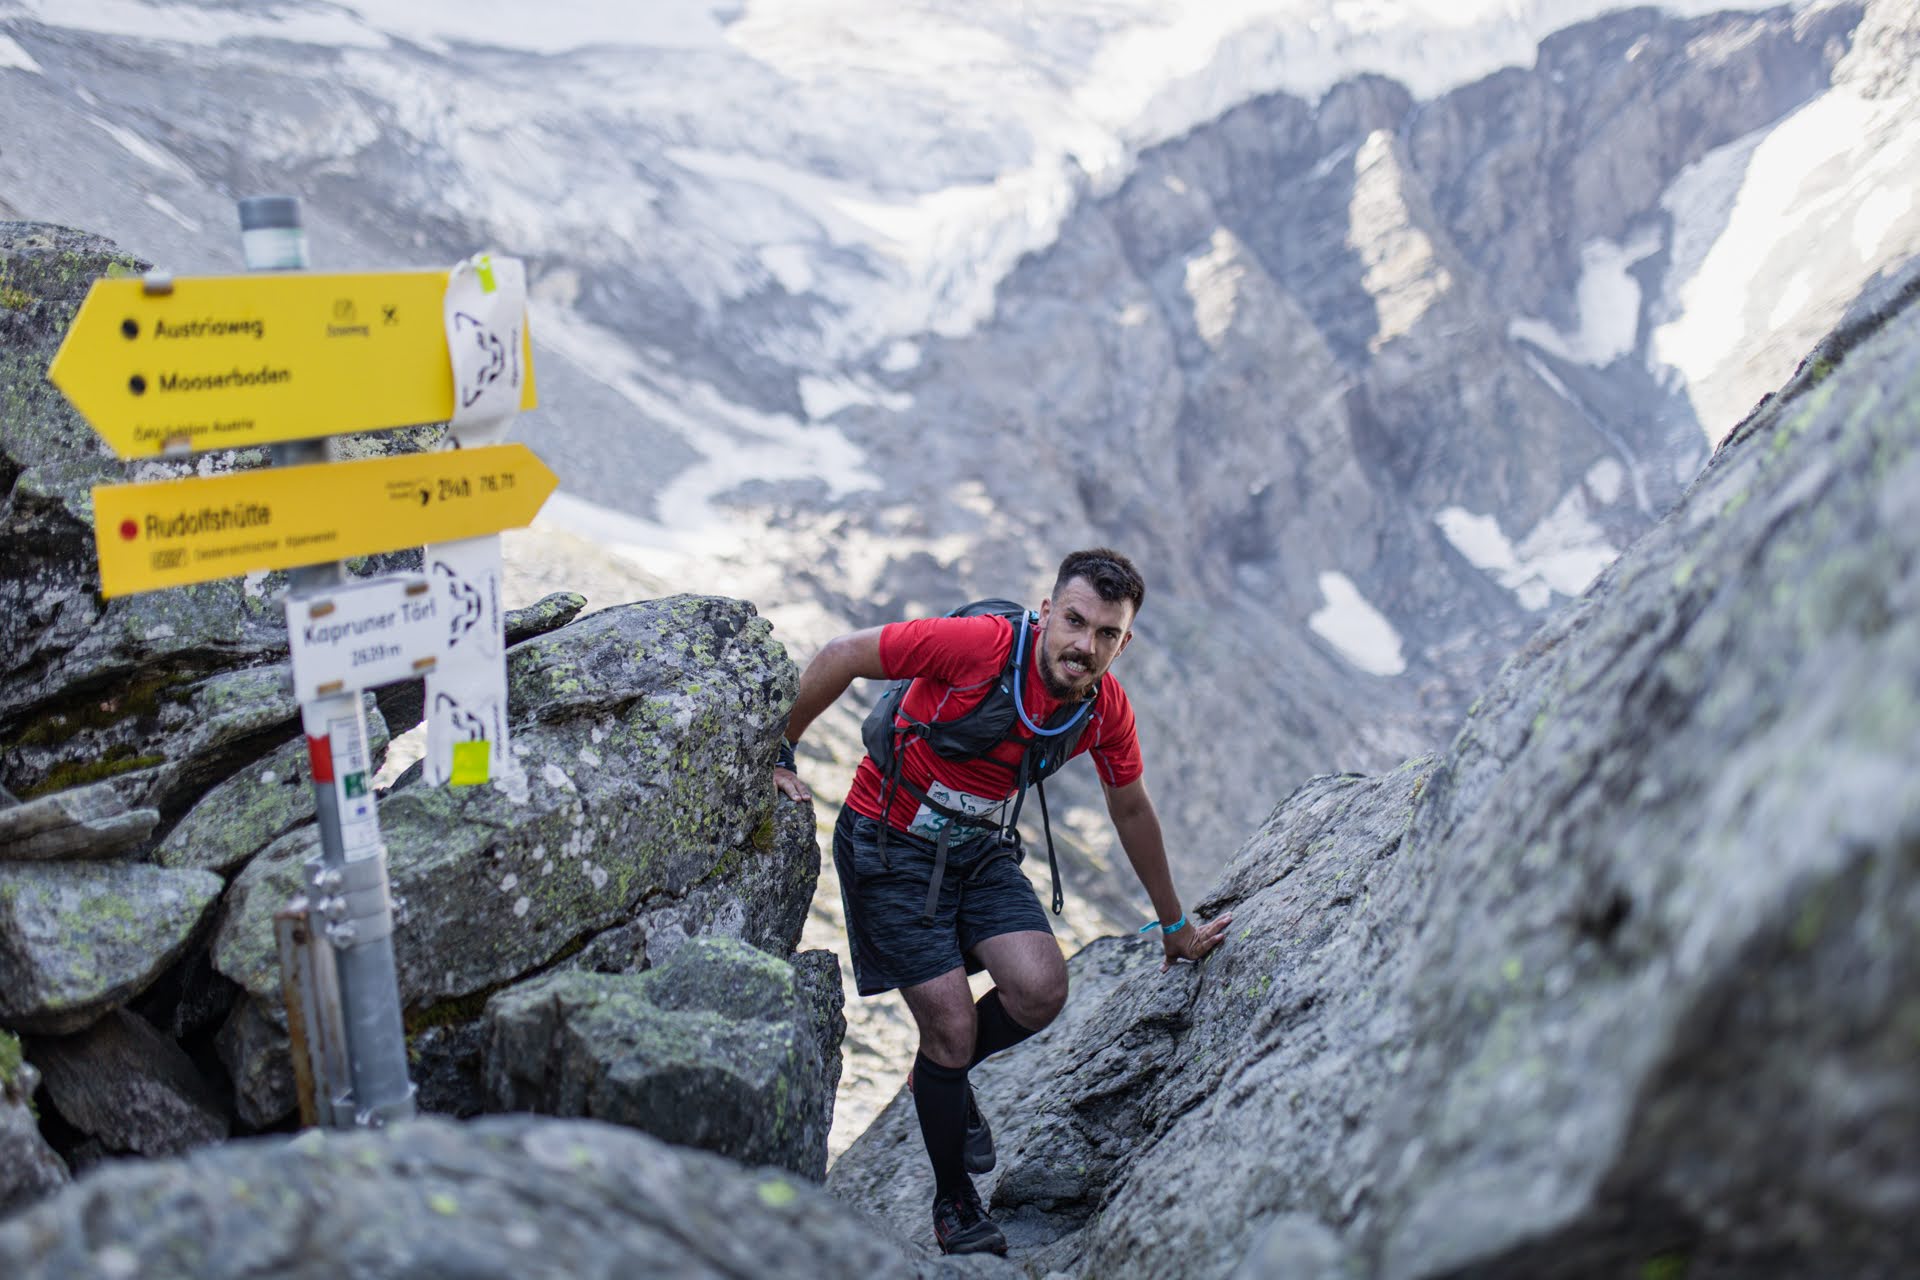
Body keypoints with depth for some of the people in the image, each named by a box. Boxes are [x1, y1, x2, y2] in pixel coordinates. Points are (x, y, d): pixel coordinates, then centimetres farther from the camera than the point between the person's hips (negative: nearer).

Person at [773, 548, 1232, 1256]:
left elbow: (1132, 810, 8)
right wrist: (776, 758, -12)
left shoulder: (1105, 707, -9)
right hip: (891, 844, -5)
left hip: (983, 851, 5)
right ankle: (954, 1206, 17)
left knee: (1041, 991, -17)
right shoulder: (982, 644, -28)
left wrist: (1174, 925, 18)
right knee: (952, 1024, -9)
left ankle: (943, 1074, 17)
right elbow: (841, 656, -19)